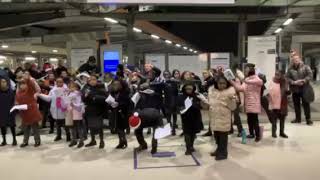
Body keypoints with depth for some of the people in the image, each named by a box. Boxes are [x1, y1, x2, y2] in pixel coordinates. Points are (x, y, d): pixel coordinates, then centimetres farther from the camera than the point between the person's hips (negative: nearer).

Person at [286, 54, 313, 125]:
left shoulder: (305, 67, -3)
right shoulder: (290, 69, 2)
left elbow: (310, 75, -8)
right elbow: (287, 78, 0)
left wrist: (303, 81, -21)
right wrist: (294, 82, -16)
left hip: (304, 89, -3)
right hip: (295, 90, 3)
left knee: (306, 104, 0)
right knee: (296, 104, 11)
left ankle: (308, 119, 10)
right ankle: (298, 118, 23)